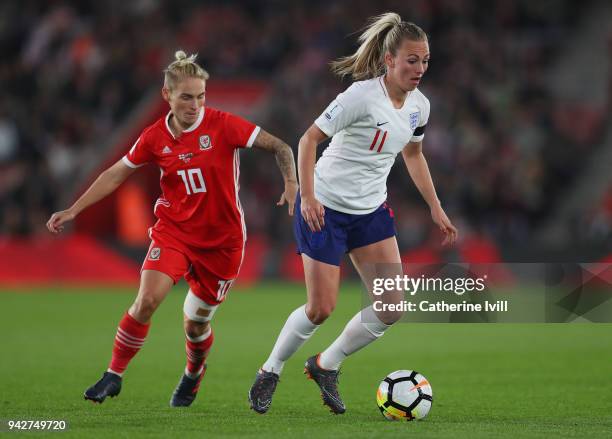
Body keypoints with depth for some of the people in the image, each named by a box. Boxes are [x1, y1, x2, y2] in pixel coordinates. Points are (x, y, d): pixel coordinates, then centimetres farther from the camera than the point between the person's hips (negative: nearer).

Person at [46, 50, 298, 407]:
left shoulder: (223, 125, -14)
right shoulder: (156, 138, -4)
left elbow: (280, 147, -10)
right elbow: (116, 174, 9)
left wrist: (291, 183, -28)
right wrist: (73, 210, 7)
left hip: (223, 239, -1)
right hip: (174, 230, 1)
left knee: (196, 323, 8)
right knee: (147, 299, -20)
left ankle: (194, 374, 42)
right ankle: (114, 375, -5)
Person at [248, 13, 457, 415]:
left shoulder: (419, 105, -1)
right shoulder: (362, 96, -22)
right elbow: (310, 139, -17)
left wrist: (436, 208, 14)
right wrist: (307, 196, -25)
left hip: (371, 211, 7)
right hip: (325, 208, -6)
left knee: (391, 309, -3)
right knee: (321, 309, -6)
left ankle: (326, 366, 17)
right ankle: (270, 373, 18)